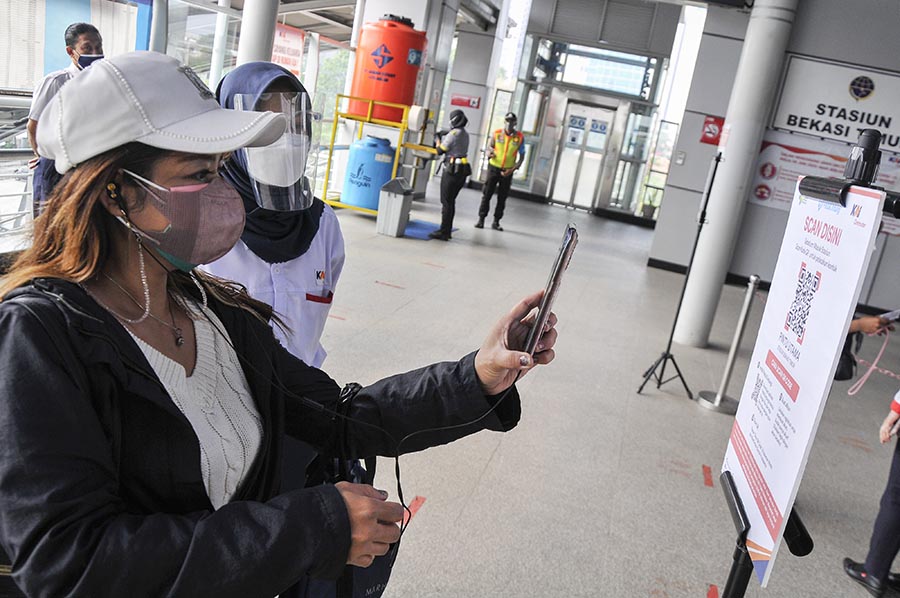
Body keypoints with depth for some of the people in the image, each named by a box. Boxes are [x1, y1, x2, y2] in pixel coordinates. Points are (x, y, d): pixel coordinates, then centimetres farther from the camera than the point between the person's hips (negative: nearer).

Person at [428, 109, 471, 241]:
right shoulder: (465, 134, 13)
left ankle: (443, 232, -6)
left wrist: (438, 140, 9)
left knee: (446, 201, -5)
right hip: (463, 169, 9)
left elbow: (440, 151, -9)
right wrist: (444, 138, 16)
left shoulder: (453, 134, -13)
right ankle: (447, 231, 19)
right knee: (451, 201, 14)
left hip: (452, 170, -9)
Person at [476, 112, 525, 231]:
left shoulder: (520, 137, -3)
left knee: (502, 198, 5)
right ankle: (481, 219, 6)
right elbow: (488, 148, 2)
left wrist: (513, 169, -8)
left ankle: (496, 222, 13)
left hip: (507, 171, 1)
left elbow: (522, 156, 3)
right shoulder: (496, 134, -3)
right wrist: (490, 153, -24)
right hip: (494, 168, -1)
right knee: (486, 195, -1)